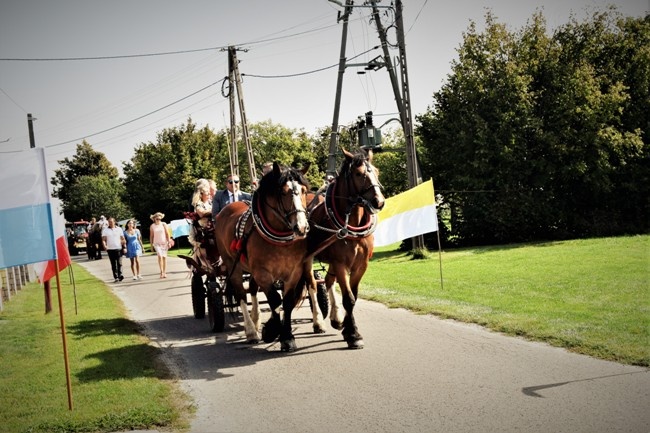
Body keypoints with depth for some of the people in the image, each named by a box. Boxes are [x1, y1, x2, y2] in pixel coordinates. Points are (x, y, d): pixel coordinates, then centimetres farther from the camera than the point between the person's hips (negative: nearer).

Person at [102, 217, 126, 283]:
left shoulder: (119, 229, 8)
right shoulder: (105, 230, 7)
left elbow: (123, 239, 9)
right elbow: (103, 239, 1)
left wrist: (124, 245, -2)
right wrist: (104, 245, -18)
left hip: (118, 248, 0)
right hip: (110, 249, 0)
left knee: (119, 263, -8)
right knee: (113, 264, 2)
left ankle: (120, 275, -7)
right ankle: (116, 277, 5)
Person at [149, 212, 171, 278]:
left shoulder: (164, 224, 1)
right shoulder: (152, 226, 2)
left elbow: (167, 234, 1)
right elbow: (151, 236, 6)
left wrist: (169, 242, -4)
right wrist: (151, 245, 5)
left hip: (164, 243, 1)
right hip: (157, 243, -1)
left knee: (164, 257, 3)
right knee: (160, 256, -19)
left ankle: (164, 272, 10)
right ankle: (161, 271, -15)